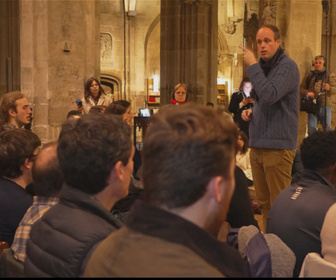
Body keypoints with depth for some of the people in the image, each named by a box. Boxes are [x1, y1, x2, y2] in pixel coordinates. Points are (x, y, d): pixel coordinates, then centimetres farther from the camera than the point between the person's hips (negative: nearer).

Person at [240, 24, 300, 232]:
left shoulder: (287, 66, -10)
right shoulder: (263, 66, 16)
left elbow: (269, 95, -25)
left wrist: (252, 66, -17)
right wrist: (250, 112, 8)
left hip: (278, 145, -8)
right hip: (257, 144, 8)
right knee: (263, 203, 13)